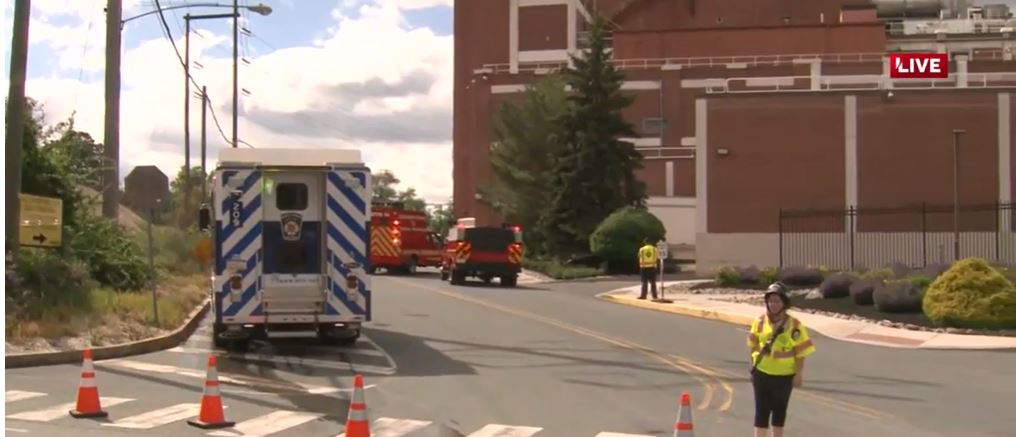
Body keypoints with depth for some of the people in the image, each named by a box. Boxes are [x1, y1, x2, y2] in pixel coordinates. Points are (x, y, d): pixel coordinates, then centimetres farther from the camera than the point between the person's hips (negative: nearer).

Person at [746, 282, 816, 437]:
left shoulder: (794, 325, -10)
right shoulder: (759, 322, -3)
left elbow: (801, 352, -8)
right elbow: (754, 345, 9)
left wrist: (799, 374, -10)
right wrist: (754, 364, 10)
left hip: (784, 375, -1)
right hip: (762, 373, 1)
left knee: (780, 409, 14)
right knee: (762, 410, -1)